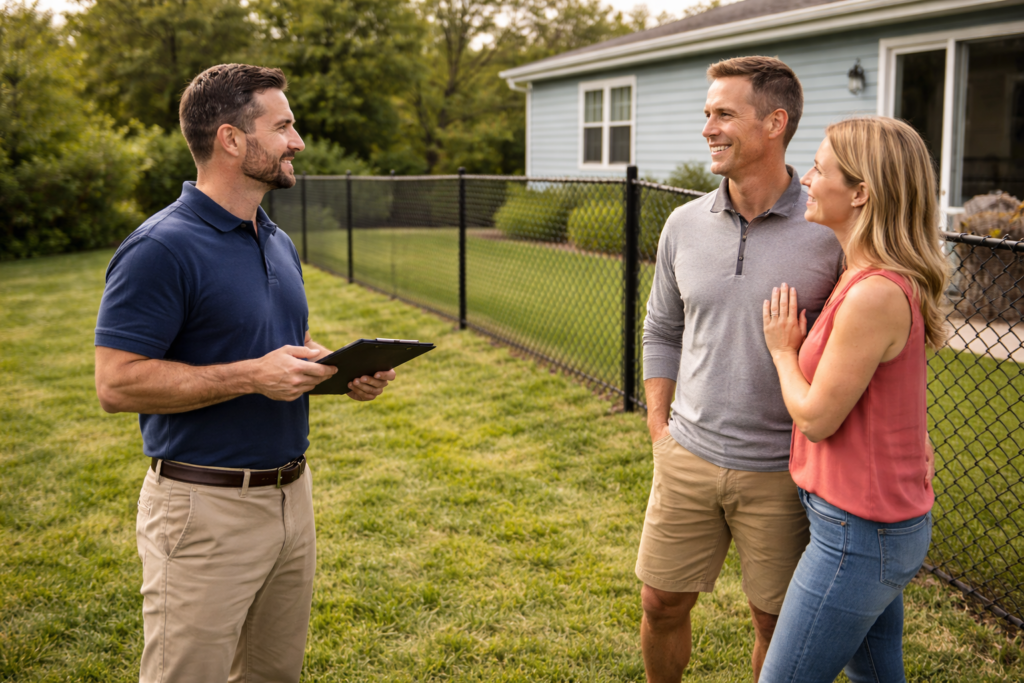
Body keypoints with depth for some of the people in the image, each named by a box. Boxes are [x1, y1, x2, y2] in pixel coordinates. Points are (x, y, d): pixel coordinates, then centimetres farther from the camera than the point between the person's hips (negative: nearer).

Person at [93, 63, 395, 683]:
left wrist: (345, 371, 2)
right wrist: (253, 376, -24)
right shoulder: (161, 248, -16)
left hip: (290, 491, 8)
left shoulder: (279, 242, 12)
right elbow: (118, 383, -19)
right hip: (206, 508, -8)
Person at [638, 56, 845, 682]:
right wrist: (661, 432, 7)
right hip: (688, 459, 4)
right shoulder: (685, 225, 1)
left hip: (780, 472, -3)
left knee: (776, 620, 12)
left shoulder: (830, 234, -12)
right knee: (662, 603, 13)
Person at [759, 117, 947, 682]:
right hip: (878, 517, 10)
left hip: (860, 530, -10)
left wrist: (782, 349, -3)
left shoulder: (875, 296, -26)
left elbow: (817, 417, -18)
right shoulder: (879, 280, 6)